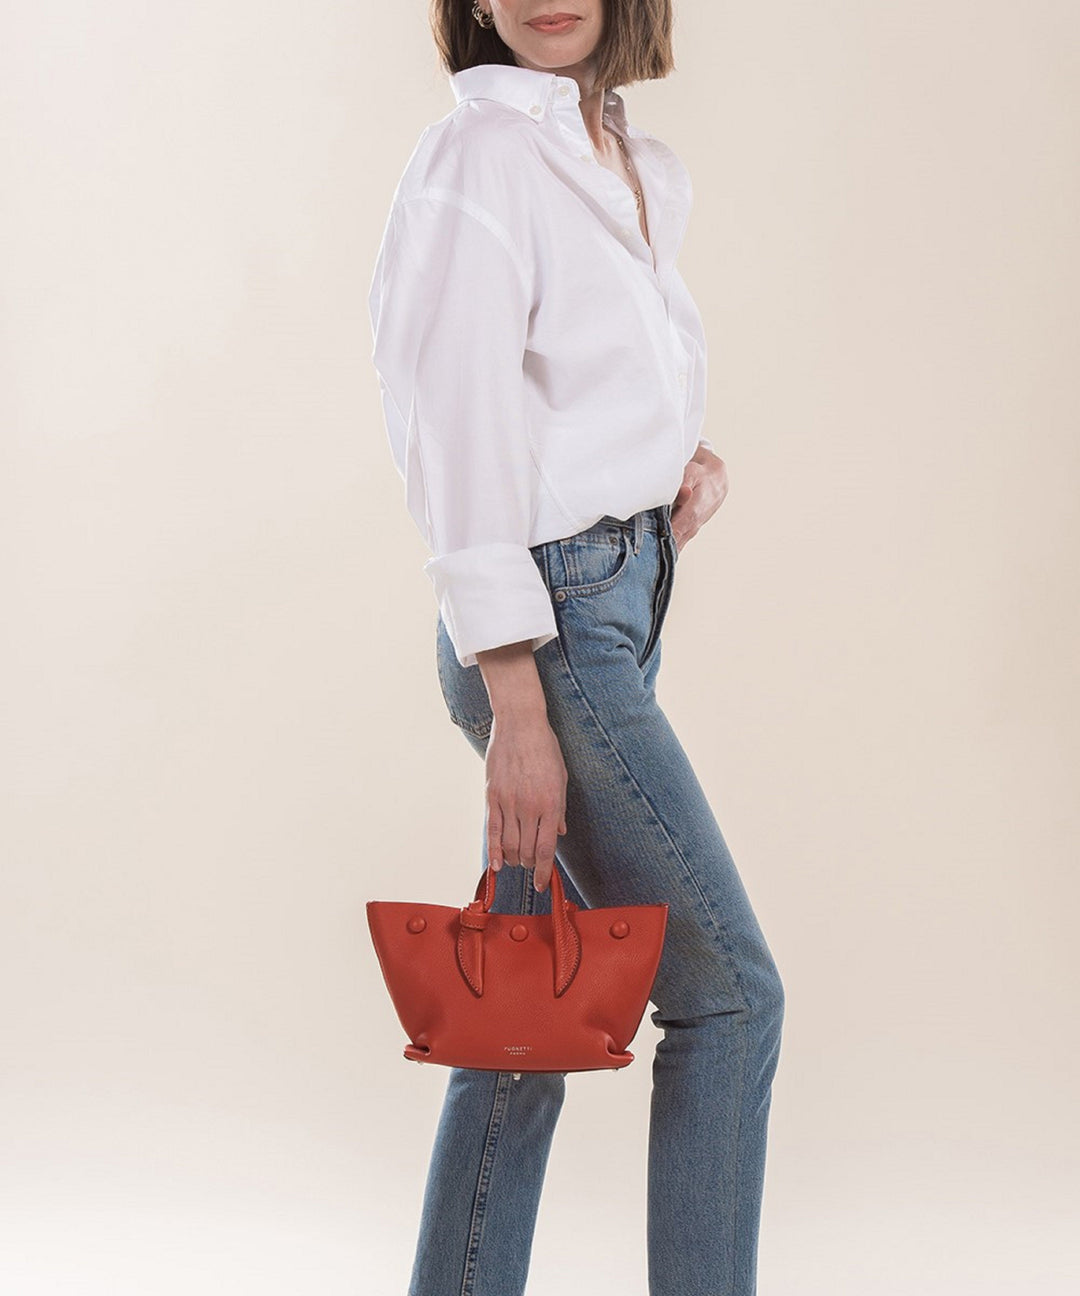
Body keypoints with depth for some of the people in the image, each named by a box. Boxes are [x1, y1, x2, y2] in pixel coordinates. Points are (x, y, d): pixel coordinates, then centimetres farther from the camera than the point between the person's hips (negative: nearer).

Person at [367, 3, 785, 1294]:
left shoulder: (646, 170, 13)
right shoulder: (479, 151, -12)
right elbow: (459, 430, -16)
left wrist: (690, 455, 3)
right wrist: (517, 703, -19)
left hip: (626, 593, 8)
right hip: (548, 618, -8)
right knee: (728, 989, -5)